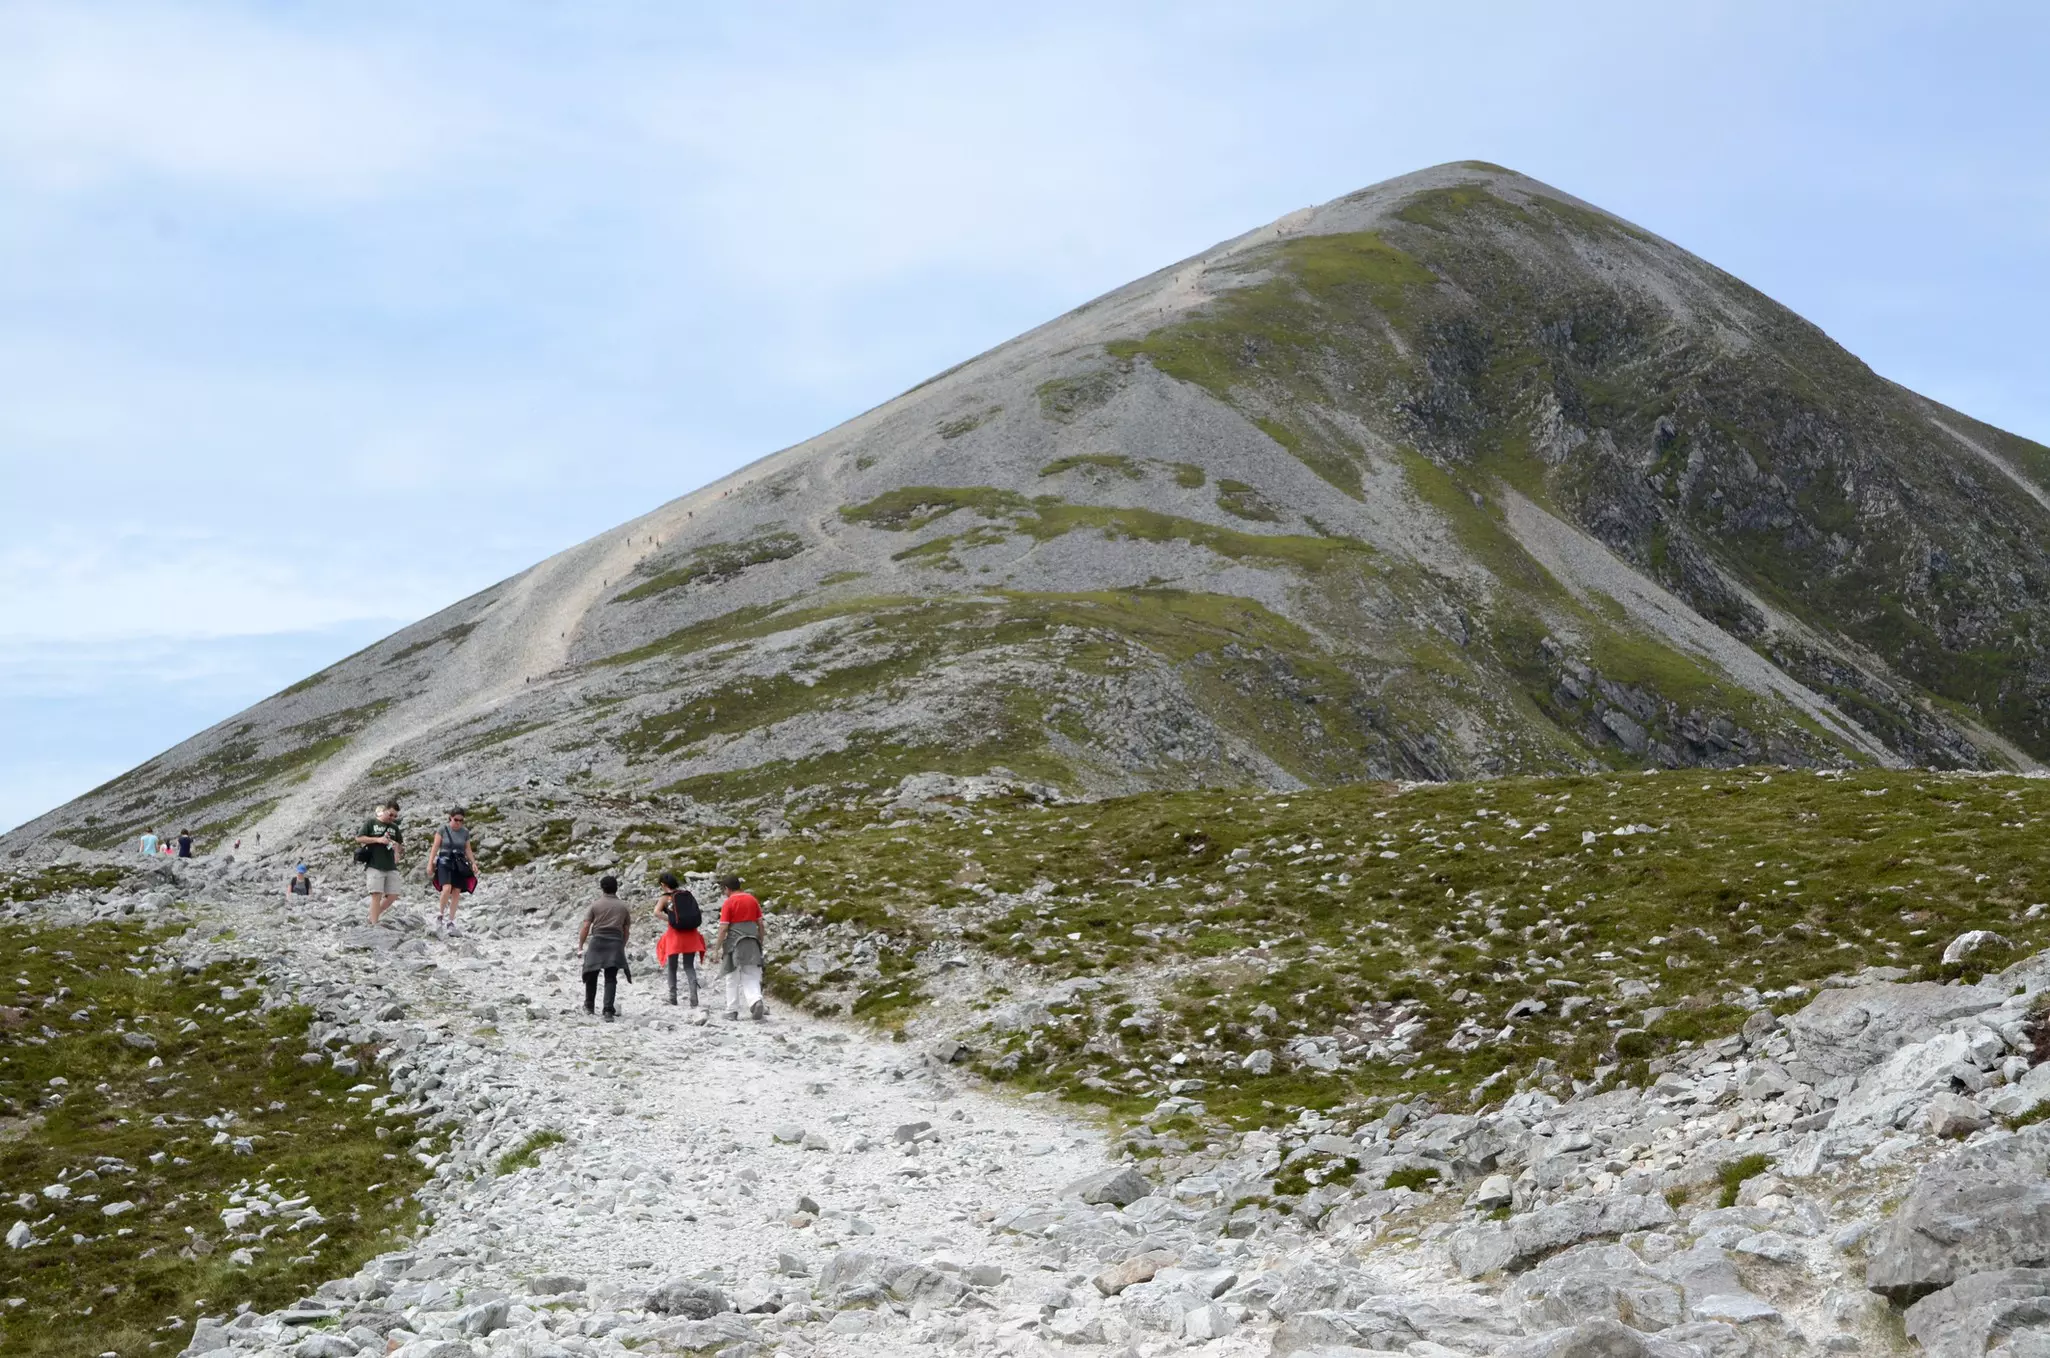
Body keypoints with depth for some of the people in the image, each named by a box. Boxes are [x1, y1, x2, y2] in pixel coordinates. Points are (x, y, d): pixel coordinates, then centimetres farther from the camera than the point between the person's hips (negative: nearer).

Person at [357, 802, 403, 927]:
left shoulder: (394, 827, 16)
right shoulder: (371, 823, 3)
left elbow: (401, 847, 21)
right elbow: (359, 838, -2)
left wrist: (397, 846, -3)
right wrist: (377, 840, -12)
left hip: (391, 867, 5)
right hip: (374, 866, -5)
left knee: (393, 895, 0)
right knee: (377, 895, -10)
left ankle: (374, 916, 18)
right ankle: (373, 925, -8)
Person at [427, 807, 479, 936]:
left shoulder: (465, 832, 8)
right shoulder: (443, 830, -2)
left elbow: (468, 849, 13)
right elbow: (435, 847, -1)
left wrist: (473, 863, 0)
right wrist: (430, 863, -7)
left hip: (459, 865, 4)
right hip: (445, 862, -4)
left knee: (456, 893, 1)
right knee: (447, 888, -23)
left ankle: (450, 922, 9)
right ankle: (440, 914, -2)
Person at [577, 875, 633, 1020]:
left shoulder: (595, 905, 1)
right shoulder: (623, 906, 8)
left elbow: (586, 927, -4)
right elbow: (626, 930, 10)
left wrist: (580, 945, 4)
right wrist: (622, 946, 22)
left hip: (597, 942, -1)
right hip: (615, 943, 1)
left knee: (592, 975, 17)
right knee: (611, 978, -1)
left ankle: (589, 1006, 28)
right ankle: (608, 1010, -11)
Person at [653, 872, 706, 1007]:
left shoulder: (666, 897, -2)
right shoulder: (687, 895, 9)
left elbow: (656, 912, -19)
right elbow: (697, 914, 11)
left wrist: (670, 920, -13)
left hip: (675, 934, -3)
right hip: (691, 934, 3)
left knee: (672, 967, 12)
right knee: (689, 966, 8)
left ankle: (672, 997, 8)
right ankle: (694, 997, -9)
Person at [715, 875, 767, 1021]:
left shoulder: (728, 903, -7)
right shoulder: (752, 900, 7)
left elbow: (723, 927, -11)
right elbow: (760, 923, 9)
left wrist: (719, 948, -7)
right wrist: (761, 941, 17)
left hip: (734, 941, -3)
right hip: (751, 942, 4)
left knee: (732, 978, 9)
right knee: (751, 976, 4)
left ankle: (732, 1011, 11)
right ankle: (756, 1001, -21)